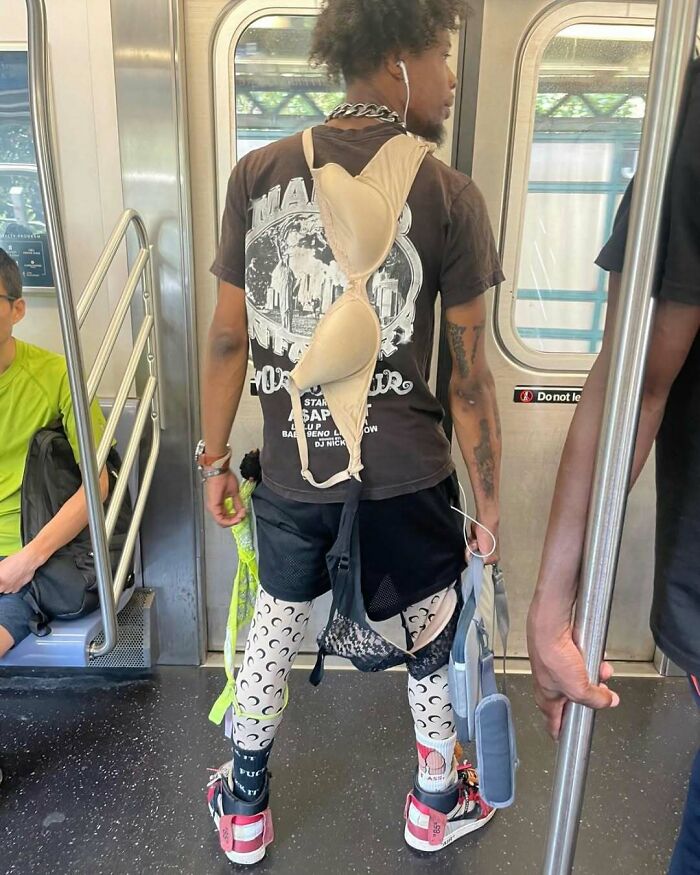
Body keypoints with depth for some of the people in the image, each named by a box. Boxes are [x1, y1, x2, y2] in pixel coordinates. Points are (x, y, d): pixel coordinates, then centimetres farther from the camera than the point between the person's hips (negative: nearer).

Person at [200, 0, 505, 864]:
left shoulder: (257, 173, -2)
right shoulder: (448, 193, -9)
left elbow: (228, 337, 0)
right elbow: (469, 375, -8)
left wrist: (214, 456, 11)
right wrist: (488, 504, 2)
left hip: (291, 467, 3)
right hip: (405, 472, -2)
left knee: (274, 626, 24)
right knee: (433, 629, 23)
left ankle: (244, 810, 45)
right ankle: (437, 801, 48)